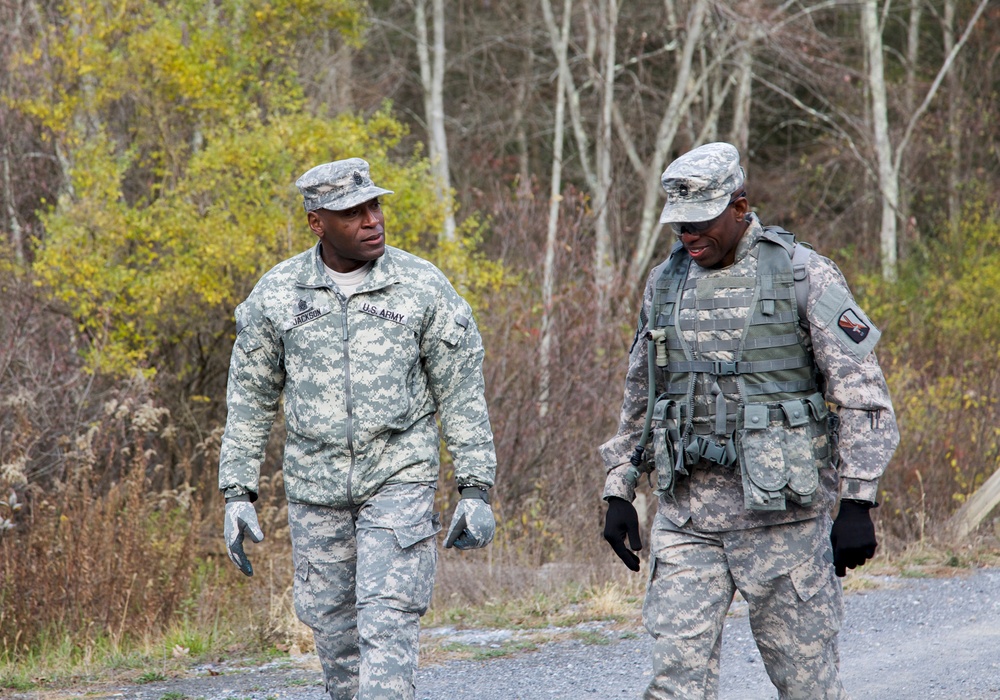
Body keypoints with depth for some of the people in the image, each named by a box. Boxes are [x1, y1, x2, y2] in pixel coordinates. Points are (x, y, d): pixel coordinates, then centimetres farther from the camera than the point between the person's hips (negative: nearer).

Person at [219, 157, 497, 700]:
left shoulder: (423, 288, -4)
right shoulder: (276, 295, 0)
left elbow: (462, 396, 0)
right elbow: (250, 401, 7)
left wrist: (476, 491, -5)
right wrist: (237, 494, 2)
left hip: (399, 480, -2)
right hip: (315, 489, 3)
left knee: (388, 624, -12)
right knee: (333, 628, 10)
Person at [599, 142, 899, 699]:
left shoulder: (804, 277, -4)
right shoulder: (665, 283, 11)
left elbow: (863, 397, -6)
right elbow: (639, 400, 21)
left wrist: (858, 504, -12)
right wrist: (619, 493, 15)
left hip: (780, 512, -4)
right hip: (685, 514, 4)